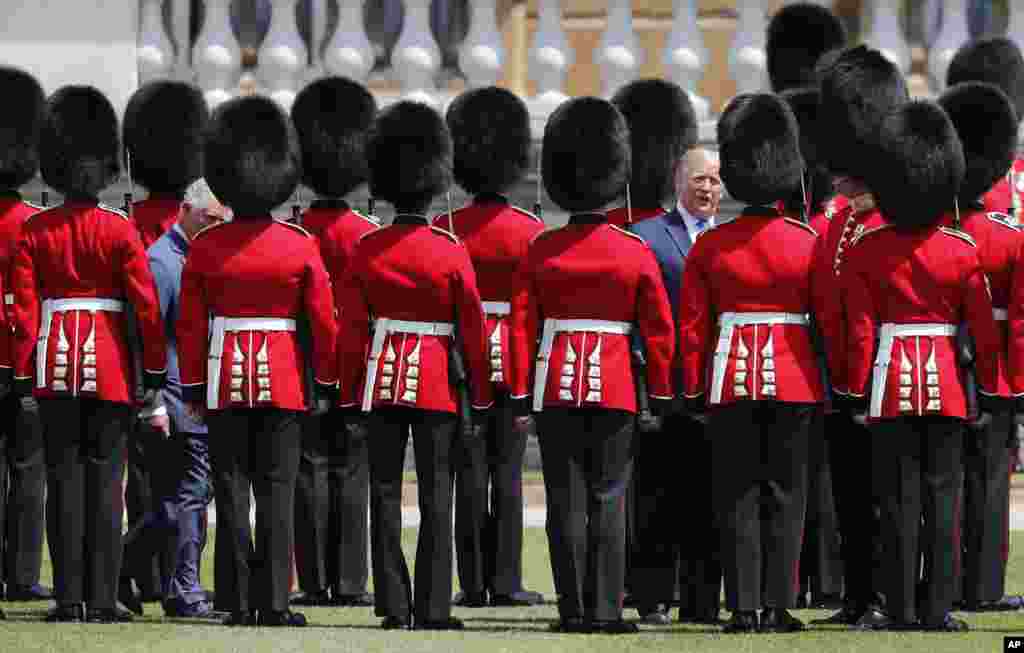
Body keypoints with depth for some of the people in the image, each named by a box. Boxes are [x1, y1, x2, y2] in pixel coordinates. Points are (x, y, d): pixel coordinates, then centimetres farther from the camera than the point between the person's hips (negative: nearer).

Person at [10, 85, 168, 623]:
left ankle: (69, 598, 1)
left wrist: (22, 374, 2)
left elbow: (24, 309, -2)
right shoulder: (119, 230, -5)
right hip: (110, 365, -1)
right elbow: (146, 305, -6)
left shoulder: (34, 231, 0)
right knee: (105, 479, 1)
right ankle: (102, 599, -2)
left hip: (54, 365, 2)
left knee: (64, 478, 4)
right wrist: (156, 371, 2)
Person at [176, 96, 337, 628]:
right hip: (283, 380, 0)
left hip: (224, 378, 0)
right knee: (277, 493, 1)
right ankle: (273, 603, -3)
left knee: (231, 491, 4)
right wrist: (327, 384, 10)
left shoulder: (205, 246, -3)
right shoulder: (300, 246, -4)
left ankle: (239, 602, 3)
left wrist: (192, 388, 8)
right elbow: (324, 322, -1)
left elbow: (190, 324, 0)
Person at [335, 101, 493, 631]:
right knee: (436, 498, 1)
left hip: (380, 379, 2)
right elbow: (473, 332, -4)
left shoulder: (366, 250, -2)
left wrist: (349, 401, 7)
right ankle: (432, 608, -3)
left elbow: (350, 332, 0)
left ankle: (393, 607, 3)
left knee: (385, 495, 5)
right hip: (435, 383, -2)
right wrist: (481, 401, 4)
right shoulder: (451, 252, -7)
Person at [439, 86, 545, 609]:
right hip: (514, 362, -1)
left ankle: (473, 585, 1)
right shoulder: (533, 231, -3)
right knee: (507, 474, 2)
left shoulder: (444, 229, -2)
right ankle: (505, 582, 0)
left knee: (469, 474, 2)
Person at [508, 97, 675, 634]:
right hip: (615, 385, -1)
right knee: (608, 500, 2)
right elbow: (659, 328, -1)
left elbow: (522, 324, -1)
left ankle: (573, 609, 1)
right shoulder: (635, 252, -3)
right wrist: (661, 394, 6)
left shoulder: (542, 250, -1)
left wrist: (519, 394, 4)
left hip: (555, 386, 1)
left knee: (566, 501, 3)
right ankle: (605, 609, -3)